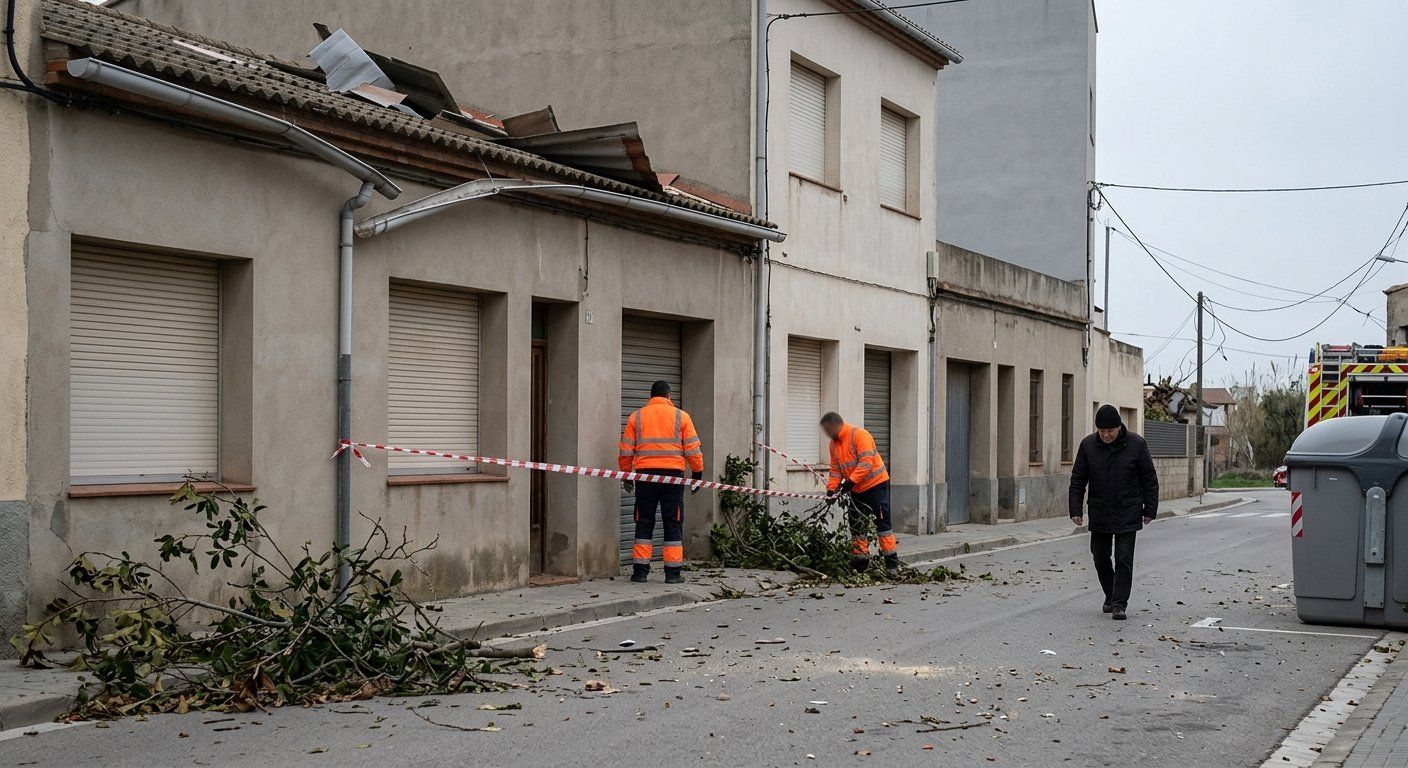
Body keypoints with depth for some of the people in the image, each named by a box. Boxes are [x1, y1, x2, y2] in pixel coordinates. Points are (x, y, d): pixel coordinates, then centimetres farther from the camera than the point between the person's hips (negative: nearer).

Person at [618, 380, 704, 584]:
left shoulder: (636, 417, 8)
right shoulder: (681, 416, 4)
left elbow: (626, 451, 8)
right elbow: (693, 450, 2)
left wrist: (626, 475, 19)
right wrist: (697, 474, 11)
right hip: (673, 474, -1)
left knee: (644, 523, 8)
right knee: (673, 523, 5)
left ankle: (640, 570, 5)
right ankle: (673, 572, 3)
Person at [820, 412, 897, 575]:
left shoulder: (859, 435, -17)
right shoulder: (834, 443, 7)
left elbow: (866, 463, -24)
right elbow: (836, 469, 9)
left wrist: (850, 482, -28)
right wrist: (831, 489, -5)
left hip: (876, 485, -8)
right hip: (857, 490, 8)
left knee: (882, 523, -7)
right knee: (856, 525, 9)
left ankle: (892, 564, -5)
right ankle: (860, 560, 16)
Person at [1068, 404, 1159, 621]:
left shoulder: (1136, 444, -7)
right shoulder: (1088, 445, -2)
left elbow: (1149, 479, 0)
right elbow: (1077, 480, 3)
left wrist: (1149, 510, -1)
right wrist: (1076, 509, -3)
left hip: (1127, 515, -3)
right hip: (1099, 514, 3)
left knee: (1124, 560, -5)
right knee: (1100, 558, 9)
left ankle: (1119, 604, -1)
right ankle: (1111, 596, 29)